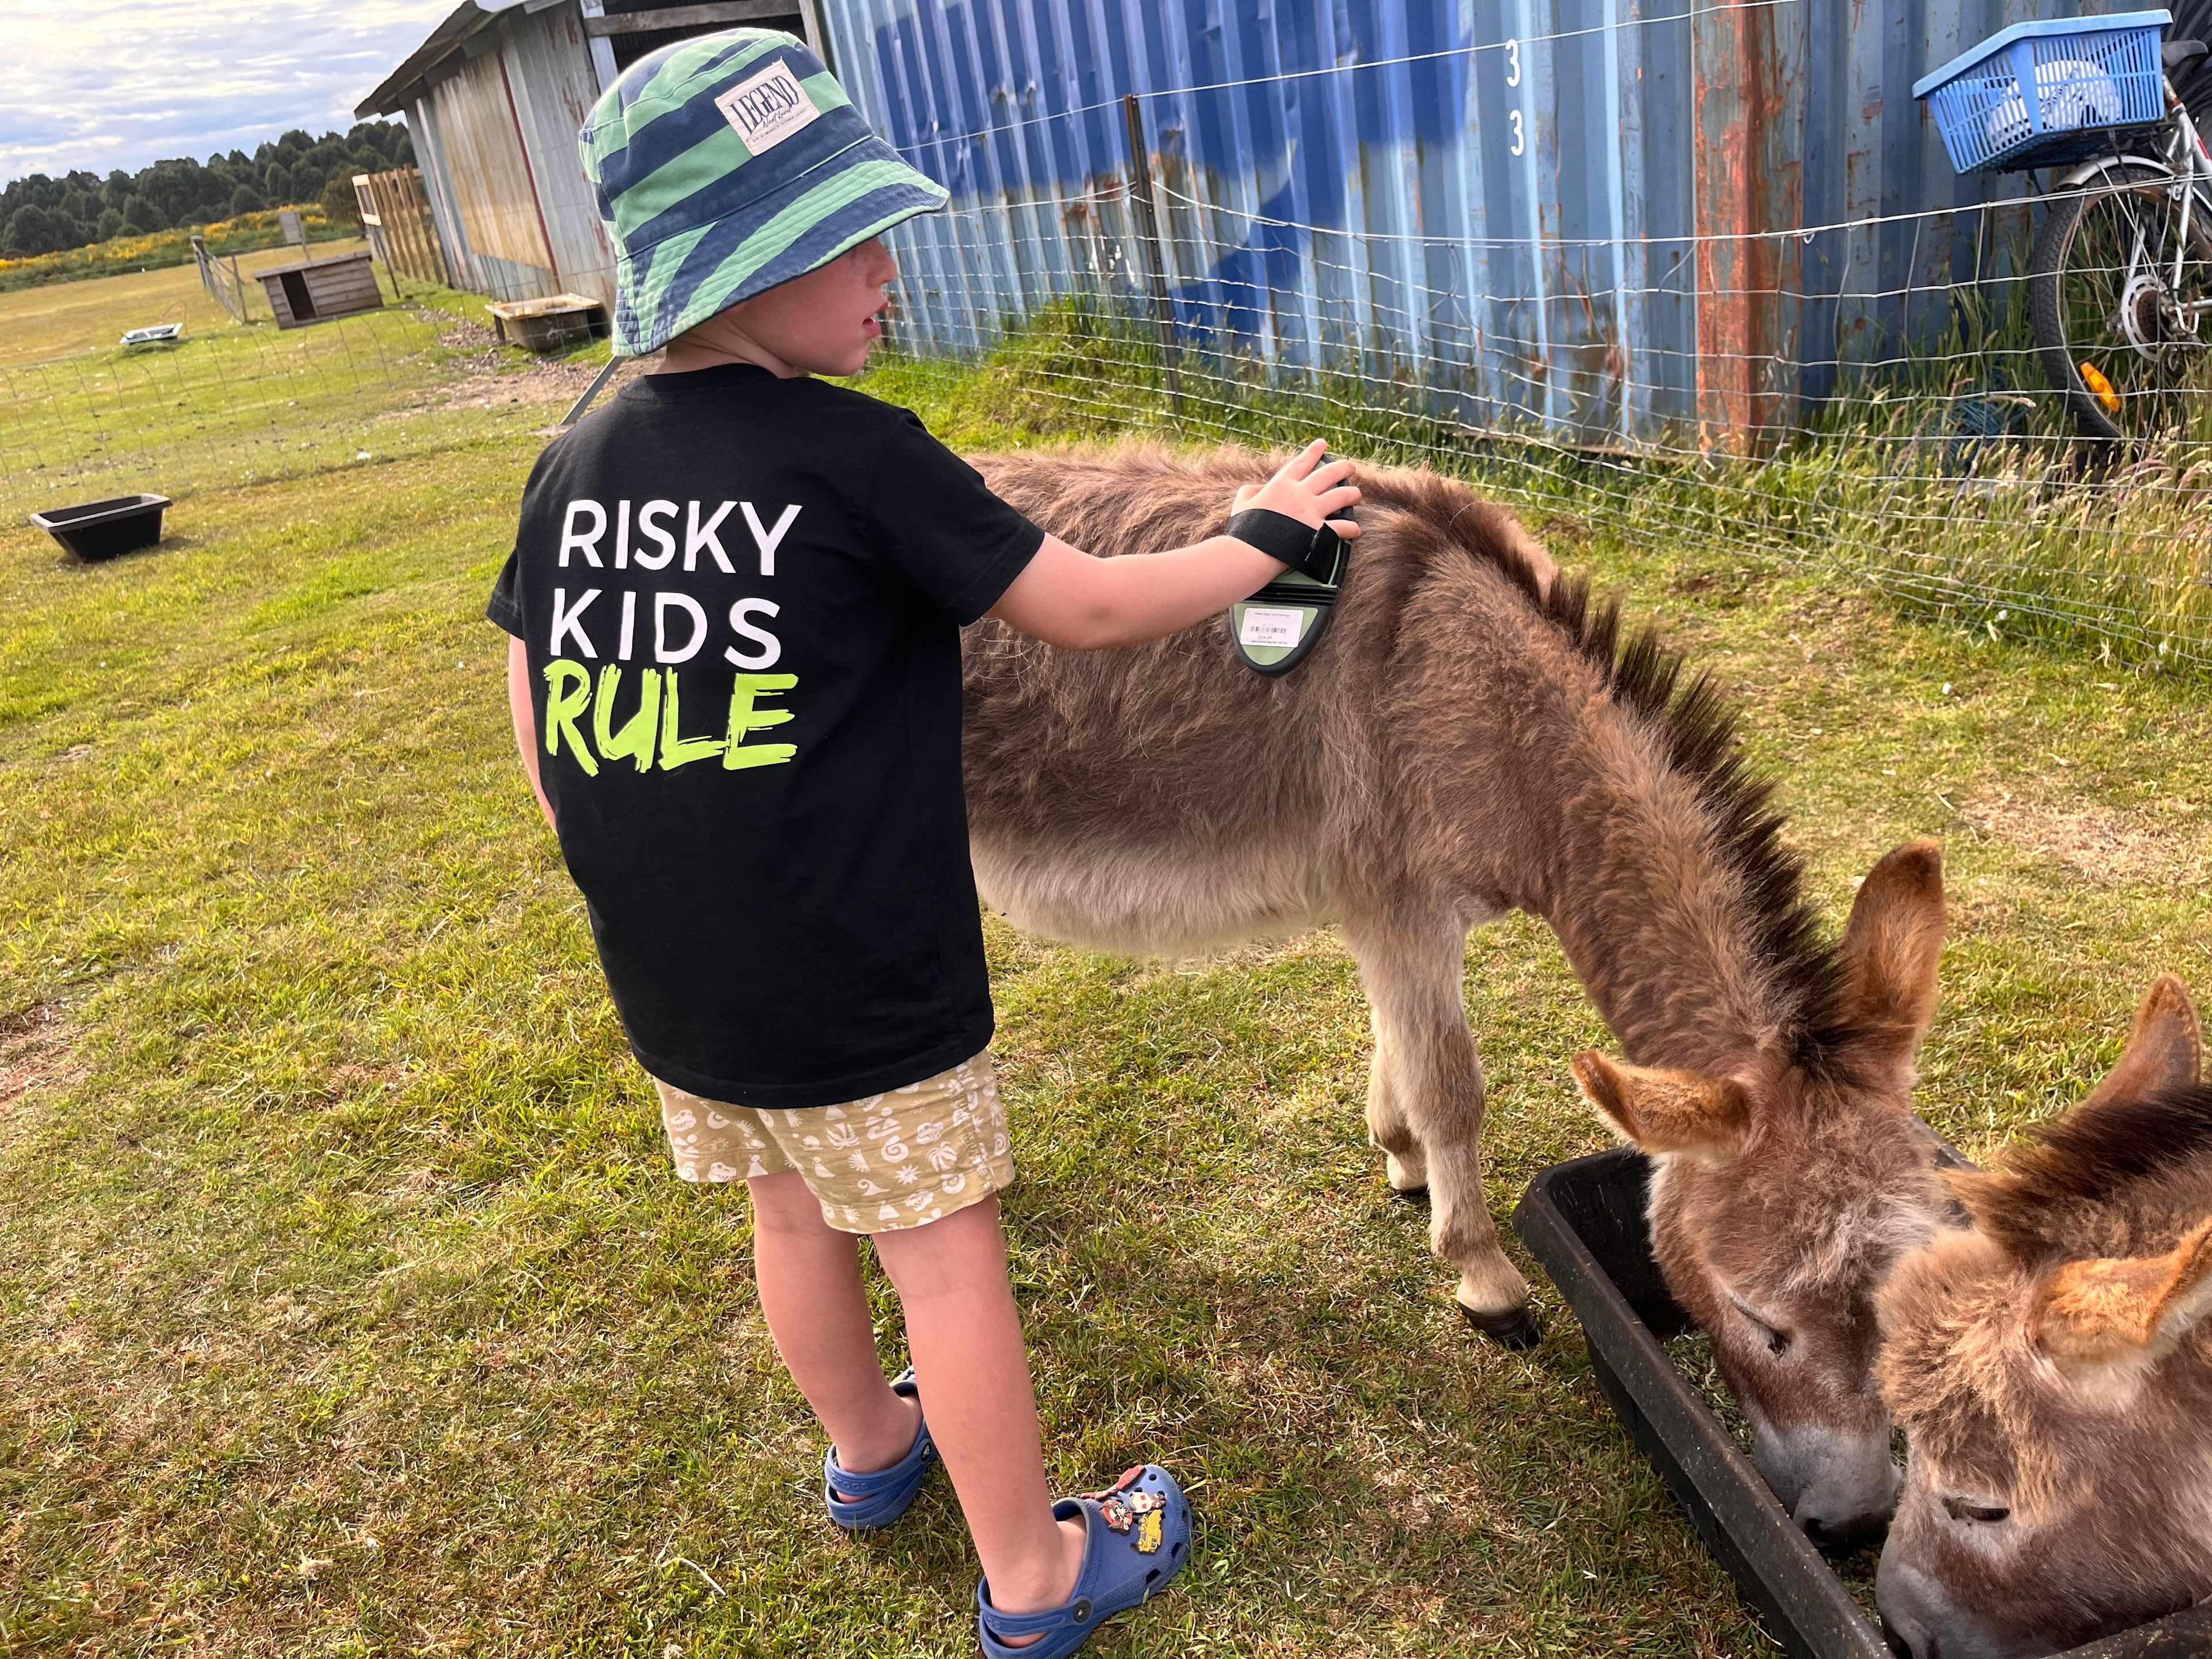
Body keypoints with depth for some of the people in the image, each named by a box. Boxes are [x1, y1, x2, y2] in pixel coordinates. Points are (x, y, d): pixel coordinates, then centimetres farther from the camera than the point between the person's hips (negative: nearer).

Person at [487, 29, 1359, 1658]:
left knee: (792, 1211, 24)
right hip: (856, 987, -6)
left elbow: (542, 748, 7)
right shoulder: (857, 455, -18)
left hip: (670, 977, 7)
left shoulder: (574, 467, 1)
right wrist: (1263, 534, 3)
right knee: (945, 1253, 9)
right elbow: (1088, 611, -12)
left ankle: (870, 1446, 49)